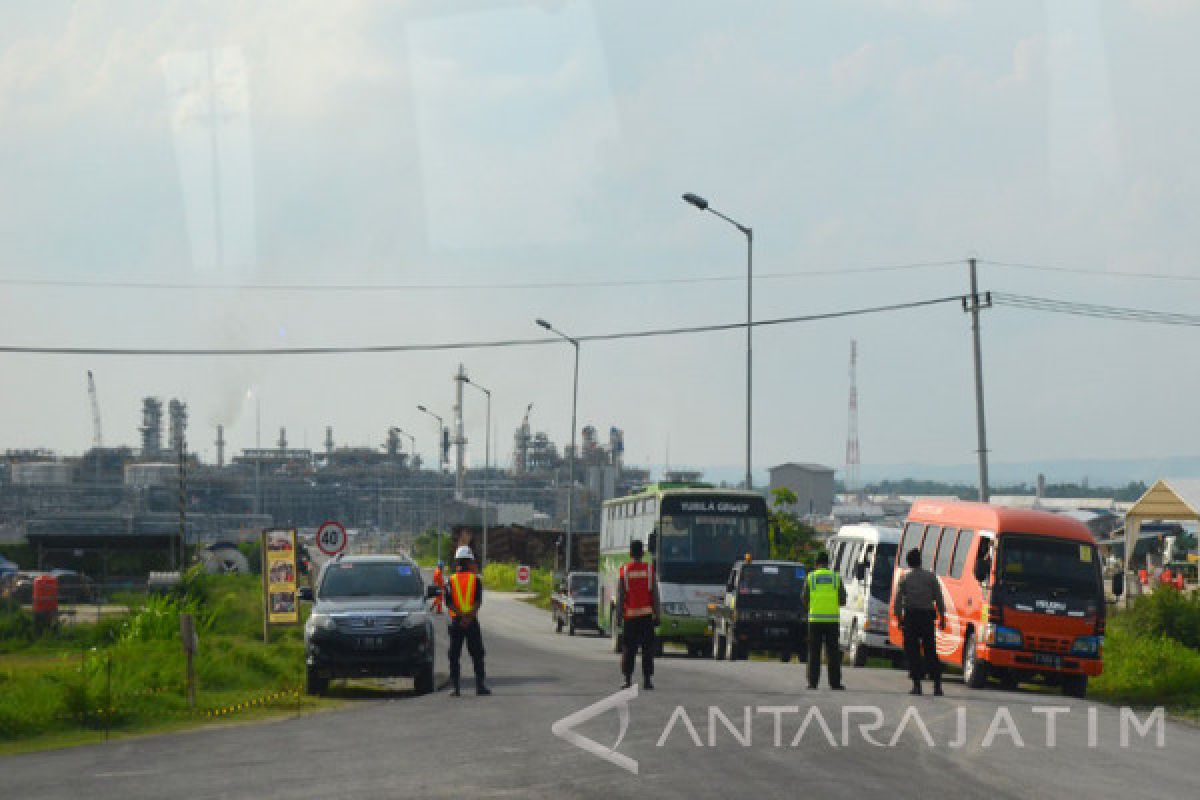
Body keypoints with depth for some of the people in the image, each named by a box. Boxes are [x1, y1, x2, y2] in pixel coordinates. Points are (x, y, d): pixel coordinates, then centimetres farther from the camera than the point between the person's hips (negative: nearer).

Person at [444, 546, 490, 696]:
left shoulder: (450, 581, 4)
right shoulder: (476, 579, 1)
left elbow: (449, 603, -7)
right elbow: (478, 601, -9)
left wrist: (461, 616, -14)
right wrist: (469, 617, -15)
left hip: (456, 621, 1)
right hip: (472, 622, -1)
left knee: (454, 656, 4)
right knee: (477, 655, 5)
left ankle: (455, 687, -1)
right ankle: (480, 685, 0)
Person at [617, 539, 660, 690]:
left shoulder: (624, 570, -2)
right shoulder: (649, 570, -1)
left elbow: (620, 595, -2)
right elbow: (655, 595, -1)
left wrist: (619, 615, 2)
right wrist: (657, 615, 3)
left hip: (630, 615, 0)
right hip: (646, 614, 0)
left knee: (629, 649, 6)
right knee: (647, 649, 2)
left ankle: (628, 679, 2)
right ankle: (646, 679, -3)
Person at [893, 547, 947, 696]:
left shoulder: (904, 578, 2)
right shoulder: (931, 576, 4)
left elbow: (898, 600, 0)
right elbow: (939, 599, 3)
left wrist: (899, 617, 8)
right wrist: (942, 617, 8)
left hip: (911, 616, -2)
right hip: (928, 616, 2)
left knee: (912, 651, 3)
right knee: (930, 651, 8)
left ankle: (917, 684, -4)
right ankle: (937, 685, 1)